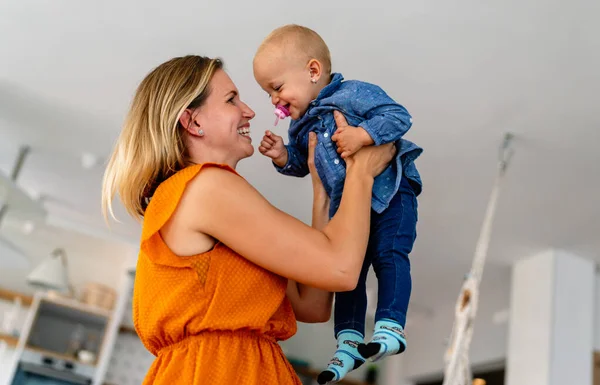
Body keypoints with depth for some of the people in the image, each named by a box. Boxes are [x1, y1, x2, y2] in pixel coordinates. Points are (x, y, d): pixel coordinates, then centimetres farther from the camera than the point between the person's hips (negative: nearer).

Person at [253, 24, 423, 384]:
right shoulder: (302, 125, 9)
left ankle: (391, 326, -11)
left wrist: (363, 135, -30)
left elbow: (399, 116, -18)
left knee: (388, 253, -19)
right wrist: (283, 156, -1)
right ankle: (349, 340, 11)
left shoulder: (354, 94, -13)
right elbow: (301, 164, 20)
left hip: (390, 193, -7)